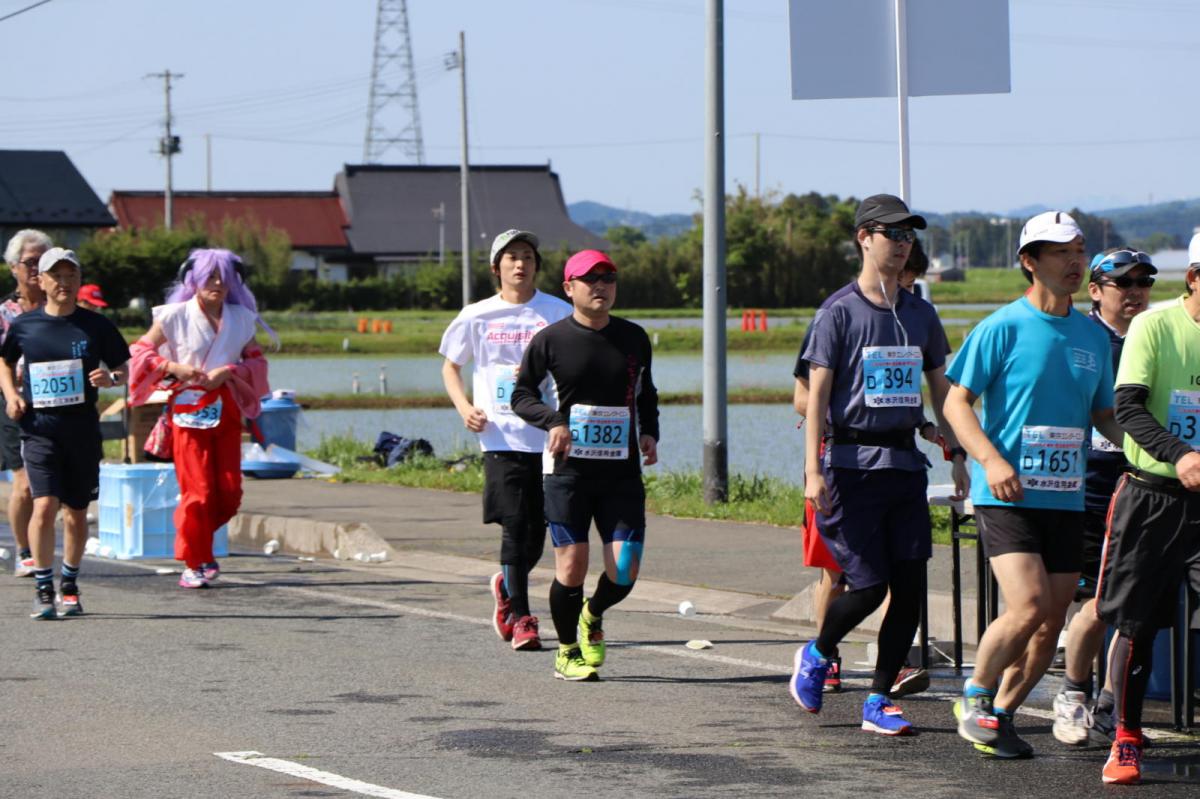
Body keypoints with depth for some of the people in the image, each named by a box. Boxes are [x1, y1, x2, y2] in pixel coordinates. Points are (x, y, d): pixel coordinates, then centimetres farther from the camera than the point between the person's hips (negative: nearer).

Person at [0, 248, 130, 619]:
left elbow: (122, 369, 10)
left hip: (82, 427, 1)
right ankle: (43, 589, -6)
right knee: (45, 506, -16)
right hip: (39, 426, -1)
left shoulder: (95, 326, 2)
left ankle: (69, 585, 27)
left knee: (76, 512, 9)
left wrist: (111, 378, -12)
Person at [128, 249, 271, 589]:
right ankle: (194, 563, 6)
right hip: (187, 408, -4)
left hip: (226, 410, 4)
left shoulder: (241, 318, 8)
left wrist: (229, 372, -7)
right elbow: (141, 350, 3)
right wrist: (173, 367, -12)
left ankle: (198, 543, 24)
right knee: (198, 490, -7)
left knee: (230, 491, -1)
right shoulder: (174, 316, -2)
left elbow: (256, 360, 12)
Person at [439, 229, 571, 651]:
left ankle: (507, 586, 34)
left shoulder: (558, 313, 4)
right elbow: (450, 366, 18)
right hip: (501, 436, -1)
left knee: (537, 530, 5)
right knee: (515, 525, -10)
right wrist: (464, 407, 1)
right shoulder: (477, 316, 7)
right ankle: (520, 617, -4)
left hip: (547, 435, 1)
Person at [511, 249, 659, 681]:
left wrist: (649, 433, 6)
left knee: (624, 572, -6)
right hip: (567, 471, -3)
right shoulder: (551, 340, -2)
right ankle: (567, 653, 17)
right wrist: (553, 421, -15)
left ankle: (593, 615, 28)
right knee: (572, 565, -5)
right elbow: (522, 395, 4)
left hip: (622, 472, 3)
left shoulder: (634, 338, 9)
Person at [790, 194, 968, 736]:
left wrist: (958, 455, 12)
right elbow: (817, 396, -7)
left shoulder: (920, 315, 13)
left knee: (910, 587, -1)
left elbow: (941, 390, 19)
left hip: (906, 462, 5)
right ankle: (816, 655, 22)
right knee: (869, 585, -8)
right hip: (852, 462, -5)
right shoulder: (839, 313, -3)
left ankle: (877, 702, 8)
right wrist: (813, 470, -15)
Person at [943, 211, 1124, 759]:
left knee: (1052, 623, 4)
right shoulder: (1002, 328, -5)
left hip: (1066, 499, 6)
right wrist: (992, 460, -19)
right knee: (1029, 607, -18)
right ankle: (975, 696, 5)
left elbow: (1103, 415, 21)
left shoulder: (1094, 338, 12)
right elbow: (957, 402, -5)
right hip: (1006, 495, -6)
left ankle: (1000, 714, 21)